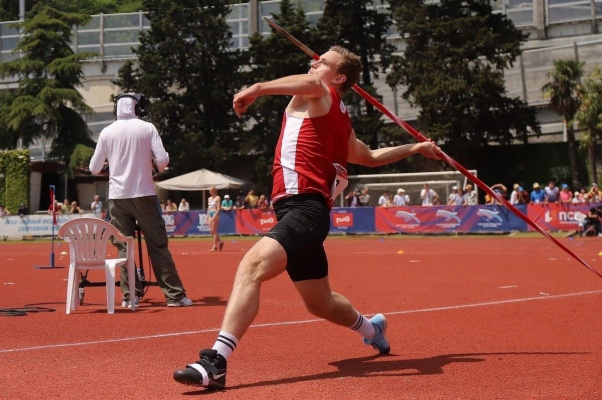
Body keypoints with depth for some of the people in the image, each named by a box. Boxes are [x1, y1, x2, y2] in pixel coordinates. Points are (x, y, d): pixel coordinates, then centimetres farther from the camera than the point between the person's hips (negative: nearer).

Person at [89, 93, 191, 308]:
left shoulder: (107, 132, 2)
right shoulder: (147, 128, -1)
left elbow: (94, 169, 6)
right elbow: (162, 161, -7)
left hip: (118, 196, 1)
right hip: (144, 194, -1)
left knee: (124, 247, 8)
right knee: (158, 246, 2)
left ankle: (130, 294, 4)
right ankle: (174, 294, 2)